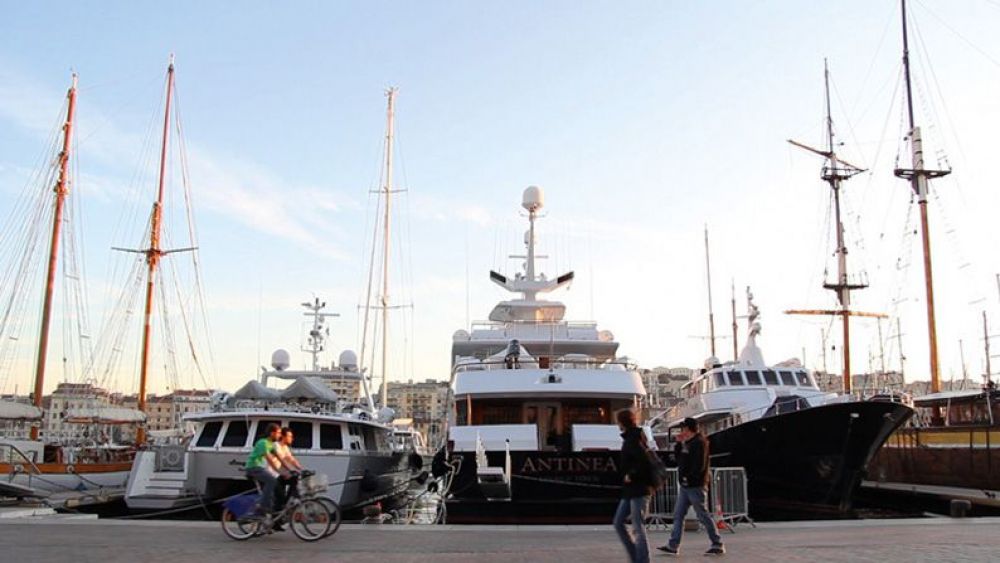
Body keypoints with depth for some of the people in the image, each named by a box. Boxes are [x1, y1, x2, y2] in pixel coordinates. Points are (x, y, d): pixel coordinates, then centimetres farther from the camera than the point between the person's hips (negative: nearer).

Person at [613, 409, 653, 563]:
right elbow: (645, 459, 19)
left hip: (638, 489, -10)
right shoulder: (632, 437, 14)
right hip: (630, 490, 10)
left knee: (638, 528, -5)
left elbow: (645, 460, -28)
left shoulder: (632, 440, -15)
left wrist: (631, 475, -18)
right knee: (618, 523, 11)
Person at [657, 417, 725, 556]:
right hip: (686, 486, 10)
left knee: (703, 516, -2)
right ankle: (673, 546, 11)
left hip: (695, 486, -10)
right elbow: (678, 456, 20)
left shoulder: (699, 442, -15)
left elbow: (699, 465, -23)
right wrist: (679, 443, 8)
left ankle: (718, 545, 9)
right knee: (678, 515, 8)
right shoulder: (687, 443, 14)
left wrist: (689, 478, -20)